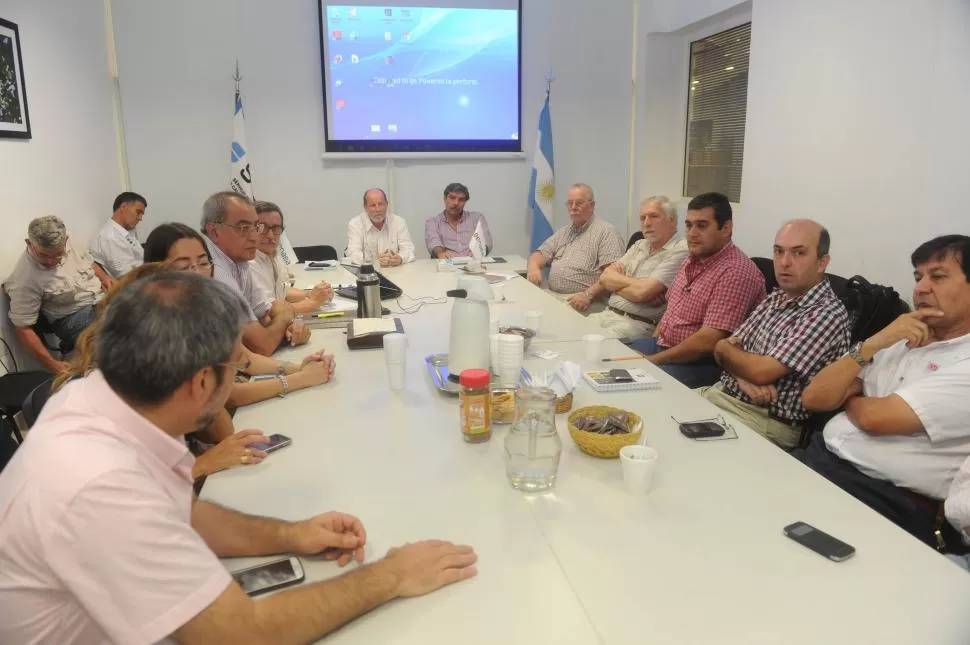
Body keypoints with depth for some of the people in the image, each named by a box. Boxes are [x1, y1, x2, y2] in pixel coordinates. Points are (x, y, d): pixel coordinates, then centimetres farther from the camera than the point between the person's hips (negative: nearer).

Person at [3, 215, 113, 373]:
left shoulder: (65, 244, -3)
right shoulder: (25, 280, -19)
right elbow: (23, 328, -15)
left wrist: (104, 276, -1)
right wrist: (52, 364, -20)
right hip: (75, 315, -7)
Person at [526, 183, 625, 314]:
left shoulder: (606, 231, -1)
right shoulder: (563, 231, 22)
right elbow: (541, 254, 20)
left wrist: (588, 295, -25)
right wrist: (534, 267, -5)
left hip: (587, 304, -6)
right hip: (552, 297, 6)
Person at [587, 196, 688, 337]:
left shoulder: (680, 250, -9)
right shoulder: (639, 245, 17)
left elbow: (641, 292, -18)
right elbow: (605, 278, 8)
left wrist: (616, 284, 0)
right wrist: (633, 283, -9)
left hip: (638, 324, -7)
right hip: (607, 314, 7)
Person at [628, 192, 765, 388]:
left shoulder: (736, 272, -21)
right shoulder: (693, 259, 9)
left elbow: (708, 342, -27)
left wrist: (654, 359, -18)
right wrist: (653, 343, 7)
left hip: (703, 363, -9)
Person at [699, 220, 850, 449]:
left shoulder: (828, 313, -16)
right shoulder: (774, 299, 10)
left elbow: (761, 371, -22)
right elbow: (723, 349, 9)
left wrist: (725, 348, -1)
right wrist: (743, 377, -14)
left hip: (767, 422, -8)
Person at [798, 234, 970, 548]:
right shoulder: (898, 343, 14)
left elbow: (875, 418, -17)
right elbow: (813, 399, 4)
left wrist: (849, 398, 5)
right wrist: (873, 343, -6)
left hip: (883, 498, -6)